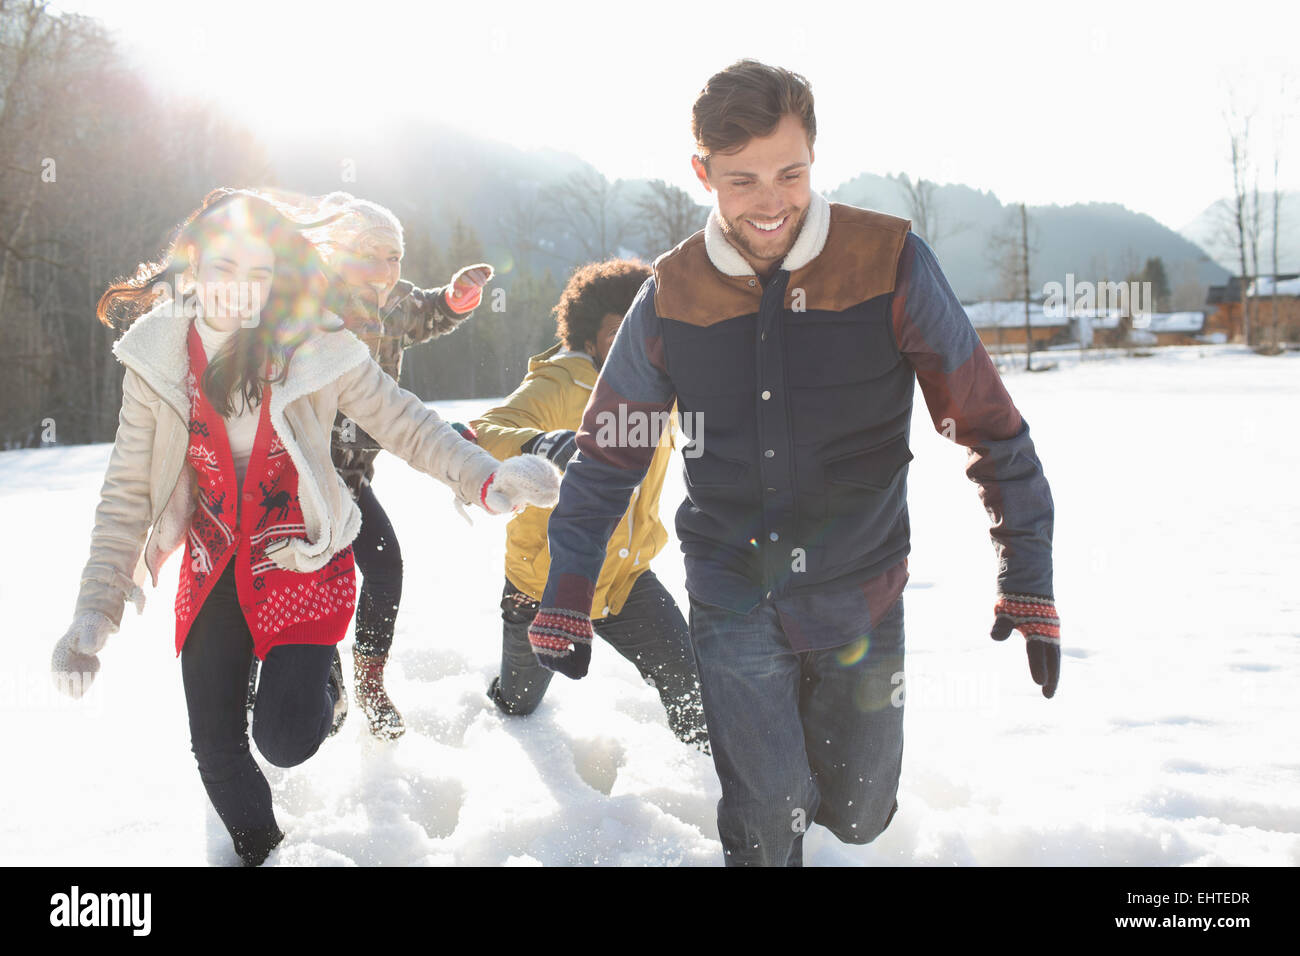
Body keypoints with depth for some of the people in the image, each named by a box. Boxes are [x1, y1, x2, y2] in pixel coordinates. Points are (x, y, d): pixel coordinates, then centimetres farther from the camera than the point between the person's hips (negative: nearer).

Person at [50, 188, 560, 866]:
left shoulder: (316, 345, -15)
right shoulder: (155, 357, -9)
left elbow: (407, 426, -9)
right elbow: (128, 492, -5)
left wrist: (486, 478, -26)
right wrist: (97, 606, -12)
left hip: (303, 559, -2)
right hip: (213, 570, 3)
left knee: (284, 739, -15)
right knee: (217, 752, 7)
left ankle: (322, 681, 23)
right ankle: (262, 852, 39)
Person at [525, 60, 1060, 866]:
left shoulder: (891, 265, -13)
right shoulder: (673, 295, -6)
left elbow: (988, 428, -7)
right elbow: (607, 456, 4)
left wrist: (1029, 583, -10)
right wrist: (566, 603, 2)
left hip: (861, 601, 0)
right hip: (735, 609, 1)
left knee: (857, 816, 13)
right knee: (765, 826, 1)